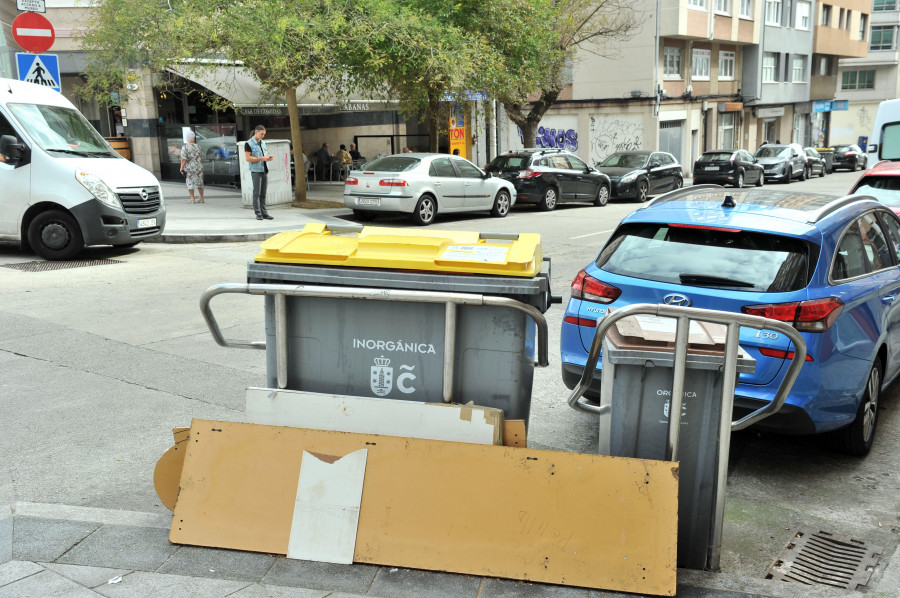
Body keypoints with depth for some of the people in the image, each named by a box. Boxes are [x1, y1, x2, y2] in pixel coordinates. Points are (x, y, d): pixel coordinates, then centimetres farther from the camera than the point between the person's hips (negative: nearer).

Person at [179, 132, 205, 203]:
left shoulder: (185, 148, -10)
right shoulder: (198, 147, 3)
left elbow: (183, 160, -14)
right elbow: (202, 158, 8)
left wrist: (182, 168, -7)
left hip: (189, 168, -4)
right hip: (199, 167, 4)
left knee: (190, 183, 3)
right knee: (199, 183, 13)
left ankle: (192, 199, 1)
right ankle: (201, 198, 16)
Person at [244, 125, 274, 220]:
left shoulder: (263, 143, 16)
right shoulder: (248, 144, -5)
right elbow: (248, 158, -12)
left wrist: (269, 157, -4)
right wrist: (261, 158, -20)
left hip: (265, 170, 6)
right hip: (256, 171, -6)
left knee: (263, 193, 5)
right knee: (257, 193, -5)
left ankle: (264, 213, 5)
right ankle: (258, 214, -4)